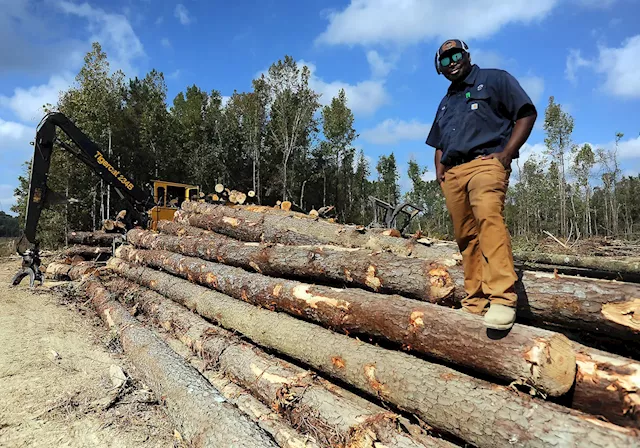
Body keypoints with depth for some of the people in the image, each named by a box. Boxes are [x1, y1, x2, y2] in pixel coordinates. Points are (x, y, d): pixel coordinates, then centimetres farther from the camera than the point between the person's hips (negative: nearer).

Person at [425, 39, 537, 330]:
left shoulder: (494, 79, 12)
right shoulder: (445, 103, 30)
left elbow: (527, 113, 3)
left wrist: (506, 155, -9)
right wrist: (439, 170, 13)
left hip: (485, 163, -6)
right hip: (452, 173, 6)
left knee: (488, 216, -31)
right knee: (466, 237, 0)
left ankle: (501, 298, -36)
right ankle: (475, 302, 4)